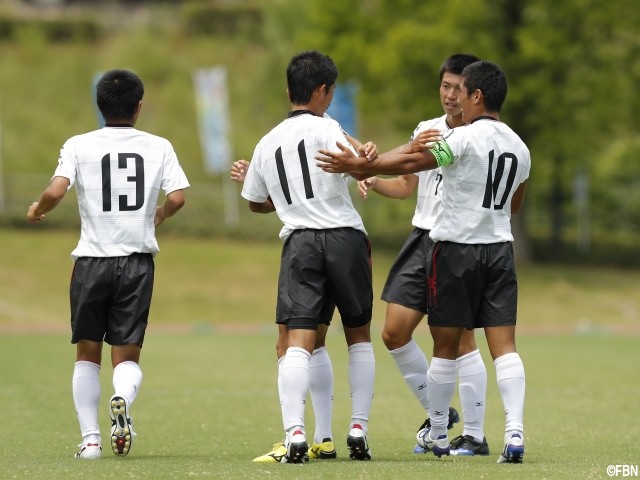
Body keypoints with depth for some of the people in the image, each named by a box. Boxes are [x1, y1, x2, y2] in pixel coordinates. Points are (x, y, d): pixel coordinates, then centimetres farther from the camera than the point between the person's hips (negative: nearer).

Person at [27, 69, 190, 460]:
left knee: (88, 354, 13)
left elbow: (56, 192, -13)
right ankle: (123, 399, -28)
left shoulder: (79, 146, -1)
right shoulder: (158, 147, 3)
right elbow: (177, 197, -7)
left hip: (92, 260, 0)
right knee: (128, 357, 5)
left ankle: (90, 439, 6)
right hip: (138, 261, 1)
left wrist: (37, 211, 9)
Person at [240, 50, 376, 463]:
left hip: (299, 242, 3)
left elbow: (257, 202, 28)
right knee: (359, 336, 14)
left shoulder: (268, 143, 17)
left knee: (299, 341, -8)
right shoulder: (324, 128, -1)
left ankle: (295, 434, -25)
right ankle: (359, 429, 9)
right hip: (344, 237, -3)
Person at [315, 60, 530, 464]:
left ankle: (438, 435, 16)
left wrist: (357, 166, -19)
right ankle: (515, 435, -15)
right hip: (500, 248, 5)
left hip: (457, 248, -5)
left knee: (446, 346, 6)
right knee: (504, 344, -2)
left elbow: (412, 162, -20)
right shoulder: (519, 148, 9)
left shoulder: (466, 138, -12)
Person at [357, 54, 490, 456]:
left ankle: (475, 435, 0)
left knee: (459, 337, -8)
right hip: (422, 238, 7)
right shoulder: (426, 130, 13)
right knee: (395, 332, 3)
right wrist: (374, 181, 2)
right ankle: (439, 415, 19)